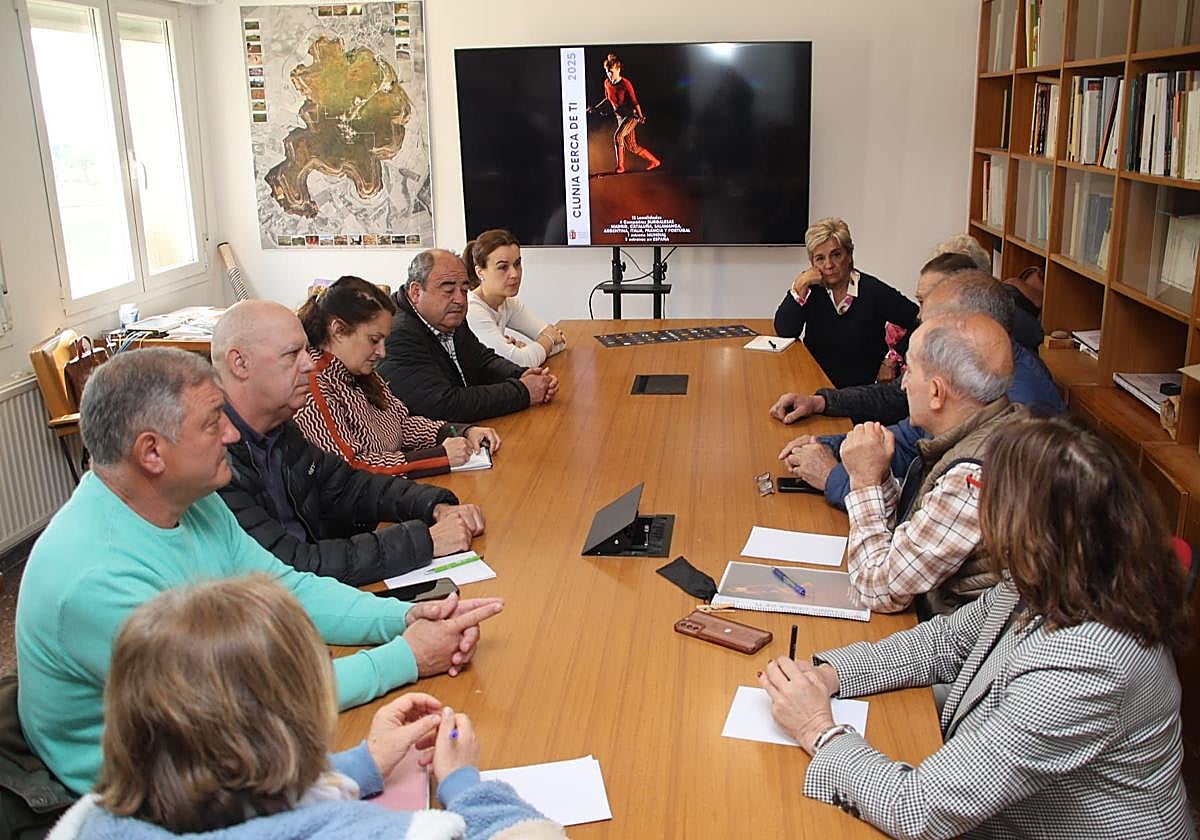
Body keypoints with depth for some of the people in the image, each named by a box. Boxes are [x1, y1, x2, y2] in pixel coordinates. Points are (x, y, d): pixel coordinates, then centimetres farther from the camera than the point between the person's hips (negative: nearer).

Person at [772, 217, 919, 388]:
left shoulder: (872, 291, -6)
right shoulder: (812, 289, 4)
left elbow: (919, 323, -4)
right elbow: (784, 331, -6)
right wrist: (800, 286, -10)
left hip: (861, 391, -3)